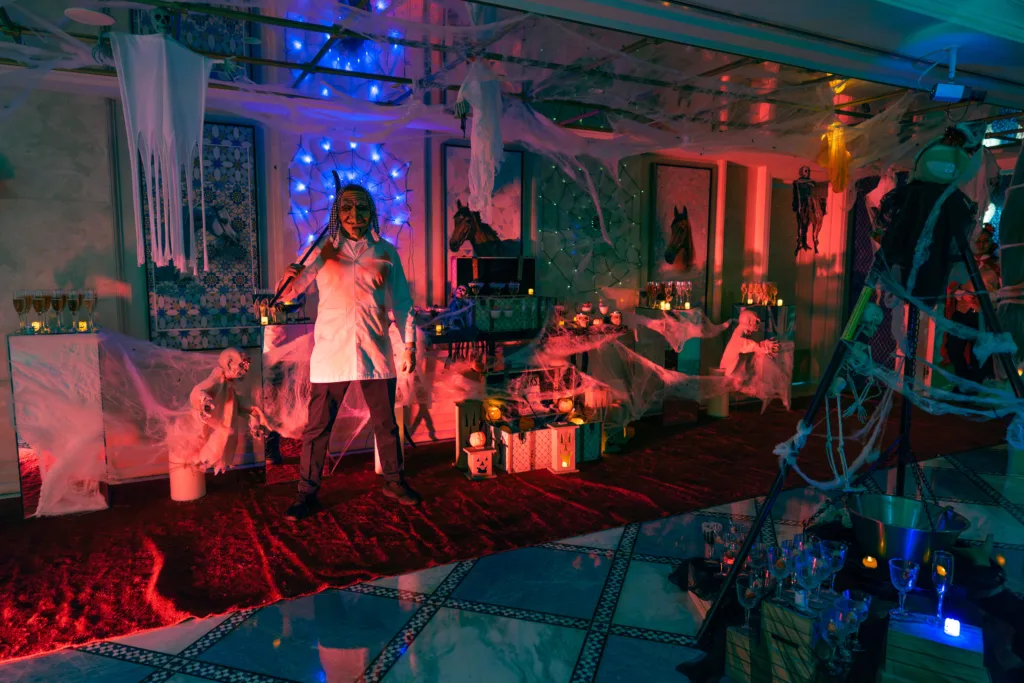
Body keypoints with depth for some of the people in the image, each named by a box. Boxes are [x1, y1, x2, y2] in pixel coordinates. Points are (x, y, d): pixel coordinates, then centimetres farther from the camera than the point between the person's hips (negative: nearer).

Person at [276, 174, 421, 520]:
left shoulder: (386, 252, 6)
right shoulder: (323, 251, 4)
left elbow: (401, 303, 8)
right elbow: (289, 293, 3)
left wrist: (409, 344, 4)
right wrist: (289, 278, -19)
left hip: (375, 353, 1)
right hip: (331, 352, -1)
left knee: (386, 423, 11)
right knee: (318, 426, 3)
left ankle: (394, 481, 29)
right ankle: (307, 493, 18)